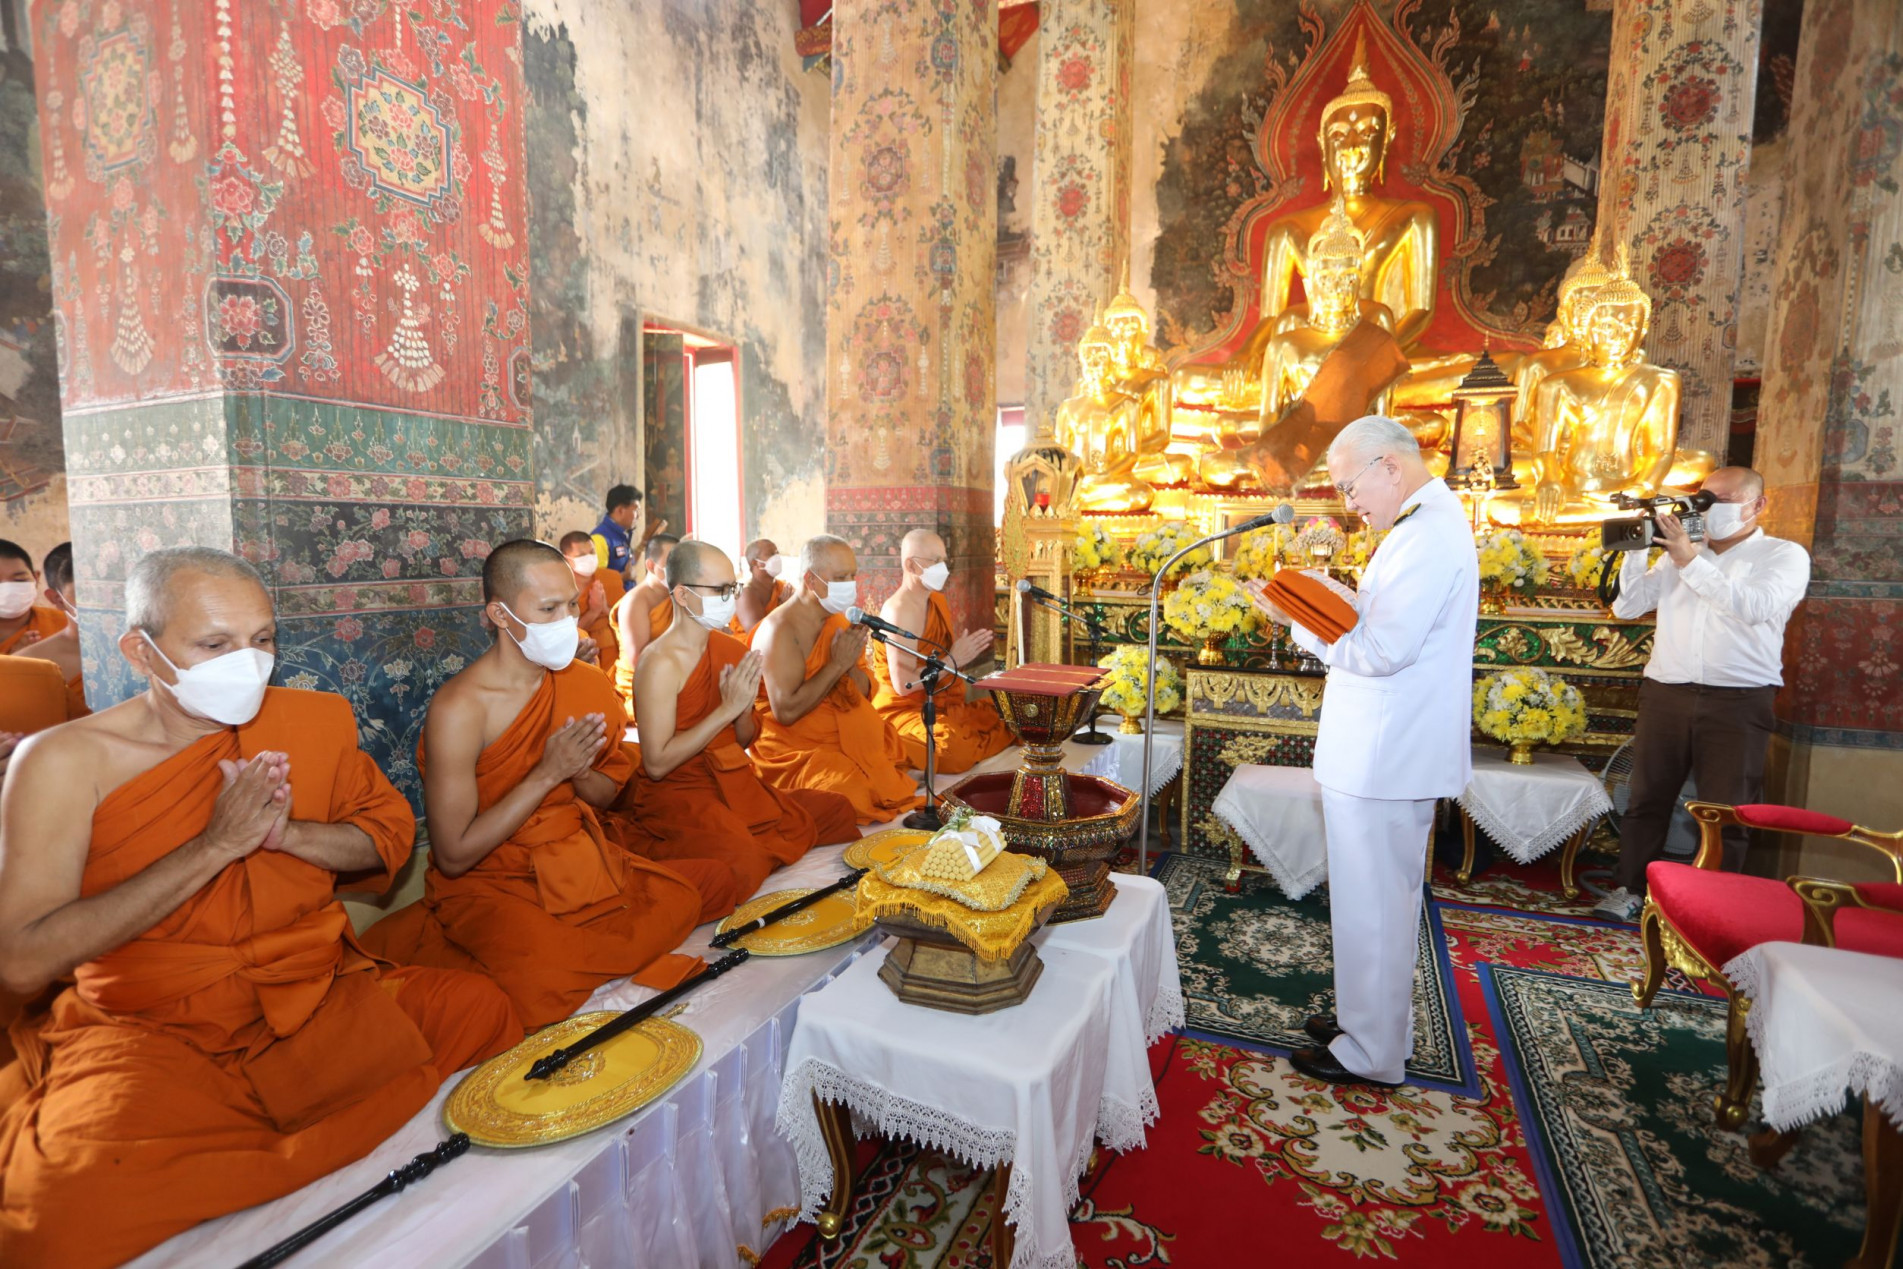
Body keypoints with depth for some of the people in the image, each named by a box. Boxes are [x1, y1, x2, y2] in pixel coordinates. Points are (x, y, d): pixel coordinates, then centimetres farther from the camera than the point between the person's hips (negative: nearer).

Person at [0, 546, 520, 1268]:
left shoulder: (316, 721, 4)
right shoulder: (63, 761, -6)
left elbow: (390, 834, 10)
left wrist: (283, 832, -9)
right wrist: (218, 843, -18)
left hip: (314, 996, 4)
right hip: (143, 1029, -3)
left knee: (478, 1011, -18)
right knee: (79, 1191, -32)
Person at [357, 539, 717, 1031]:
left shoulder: (583, 682, 0)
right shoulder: (459, 708, -17)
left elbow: (607, 794, 9)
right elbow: (454, 857, -16)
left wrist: (578, 773, -14)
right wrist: (548, 774, -21)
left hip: (573, 861, 7)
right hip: (485, 883, -6)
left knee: (679, 901, -13)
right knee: (551, 974, -29)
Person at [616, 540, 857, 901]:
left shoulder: (731, 649, 5)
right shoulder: (660, 662, -17)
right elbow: (657, 764, -21)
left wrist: (744, 709, -12)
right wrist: (728, 708, -21)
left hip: (732, 782, 7)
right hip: (674, 792, -7)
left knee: (837, 811, 3)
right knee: (740, 864, -33)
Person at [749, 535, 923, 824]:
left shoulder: (838, 620, 10)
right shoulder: (781, 629, -15)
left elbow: (863, 694, 12)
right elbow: (785, 712, -24)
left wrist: (852, 664, -9)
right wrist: (838, 664, -19)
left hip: (849, 735, 8)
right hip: (797, 748, -7)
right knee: (856, 791, -30)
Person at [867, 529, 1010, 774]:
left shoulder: (938, 601, 9)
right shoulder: (898, 611, -18)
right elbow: (903, 685, -24)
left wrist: (967, 652, 3)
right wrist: (952, 660, -17)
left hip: (942, 706, 8)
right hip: (903, 710, -8)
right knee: (955, 746, -33)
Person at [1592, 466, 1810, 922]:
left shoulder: (1785, 555, 4)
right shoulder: (1679, 551, 14)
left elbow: (1755, 606, -15)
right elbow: (1627, 607, 8)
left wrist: (1690, 561, -18)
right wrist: (1636, 549, -2)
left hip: (1738, 701, -3)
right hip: (1665, 693, 3)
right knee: (1647, 798, 7)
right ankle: (1629, 890, 16)